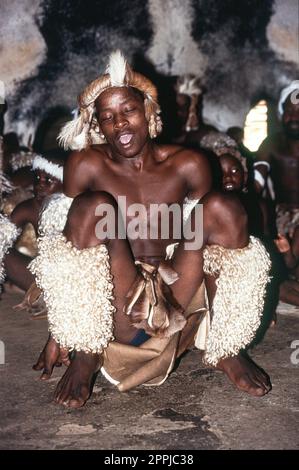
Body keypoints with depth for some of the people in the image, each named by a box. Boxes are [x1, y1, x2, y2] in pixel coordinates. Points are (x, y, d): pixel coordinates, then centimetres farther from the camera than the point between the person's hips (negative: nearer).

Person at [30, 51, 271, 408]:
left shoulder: (188, 165, -2)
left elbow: (200, 238, 6)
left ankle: (227, 349, -5)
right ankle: (85, 354, -15)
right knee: (91, 206, -24)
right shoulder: (86, 165, -6)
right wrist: (58, 332, -3)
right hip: (109, 319, -2)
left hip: (175, 302, 2)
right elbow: (66, 245, -3)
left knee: (224, 207, -15)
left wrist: (174, 308, -4)